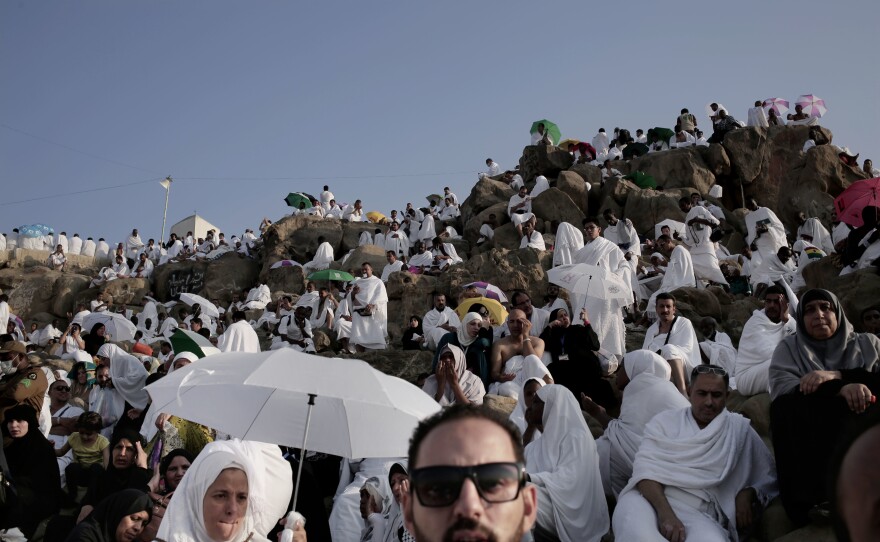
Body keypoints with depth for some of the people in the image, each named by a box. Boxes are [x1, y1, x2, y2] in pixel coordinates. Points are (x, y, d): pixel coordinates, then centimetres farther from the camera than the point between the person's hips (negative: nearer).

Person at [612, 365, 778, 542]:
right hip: (649, 499, -1)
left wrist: (748, 493, 2)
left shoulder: (739, 428, 17)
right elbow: (646, 468, -3)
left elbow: (768, 476, 26)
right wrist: (665, 512, -22)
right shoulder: (664, 421, 12)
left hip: (698, 512, 1)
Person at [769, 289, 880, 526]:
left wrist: (835, 376, -14)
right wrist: (840, 389, -20)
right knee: (787, 405, -30)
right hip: (810, 441, 0)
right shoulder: (789, 348, 16)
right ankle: (817, 498, -36)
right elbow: (782, 390, -6)